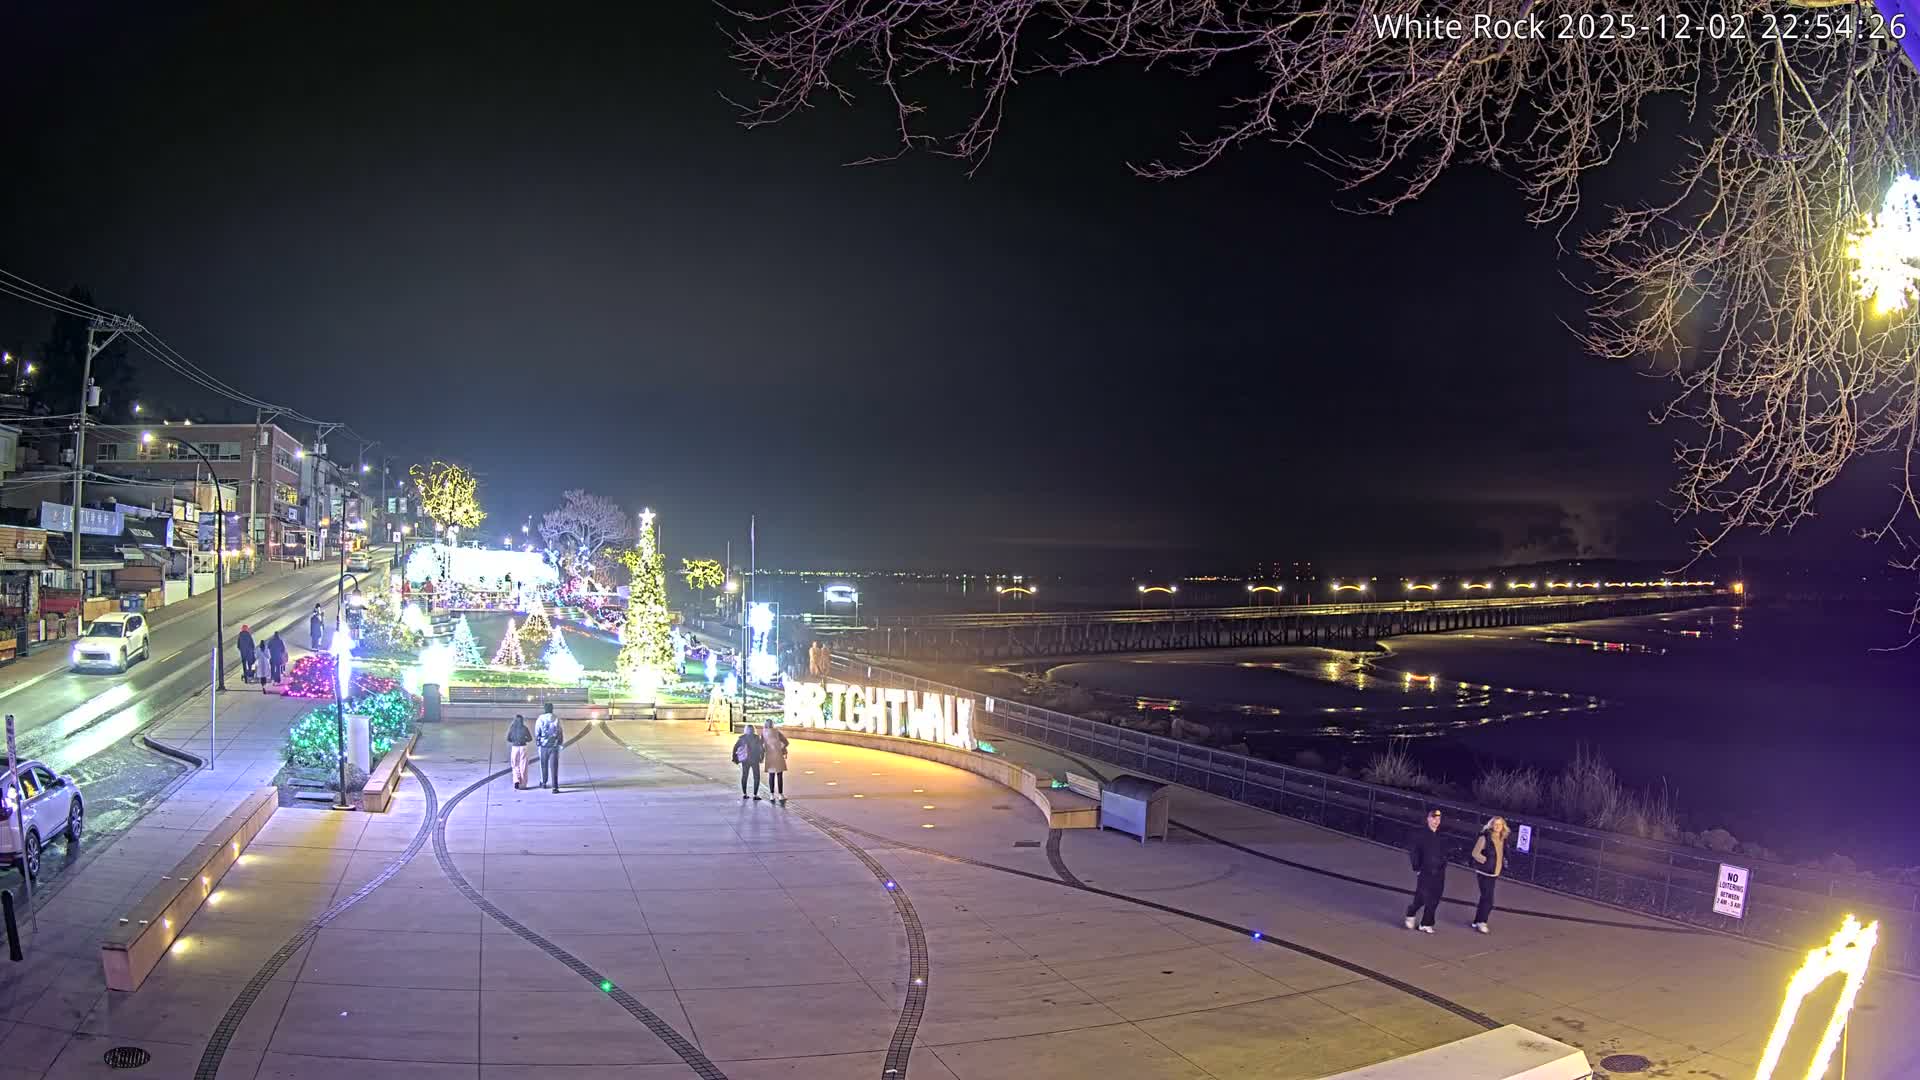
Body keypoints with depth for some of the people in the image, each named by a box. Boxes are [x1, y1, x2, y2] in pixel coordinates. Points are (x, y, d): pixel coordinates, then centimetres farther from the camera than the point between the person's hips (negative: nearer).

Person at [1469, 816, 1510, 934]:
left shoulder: (1503, 840, 6)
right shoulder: (1485, 837, -12)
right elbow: (1475, 853, -10)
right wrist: (1486, 860, -19)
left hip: (1494, 873, 7)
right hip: (1484, 872, -7)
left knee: (1485, 898, 12)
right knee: (1488, 898, -10)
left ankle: (1477, 921, 22)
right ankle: (1481, 923, -1)